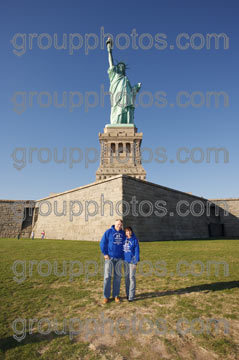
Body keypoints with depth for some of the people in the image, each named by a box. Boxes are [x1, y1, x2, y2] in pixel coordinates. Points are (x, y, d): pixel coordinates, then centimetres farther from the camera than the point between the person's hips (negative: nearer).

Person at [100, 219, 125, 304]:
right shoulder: (108, 232, -7)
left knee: (117, 276, 9)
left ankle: (116, 295, 22)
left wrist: (124, 255, 8)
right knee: (107, 276, -2)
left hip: (119, 259, 3)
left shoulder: (123, 233, 5)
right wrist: (105, 254, -8)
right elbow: (102, 243, -5)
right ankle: (106, 296, 11)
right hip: (109, 257, -3)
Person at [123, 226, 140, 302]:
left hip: (132, 260, -5)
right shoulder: (124, 239, 4)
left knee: (132, 277, -3)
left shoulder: (135, 240, -8)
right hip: (125, 260, 5)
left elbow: (137, 251, -9)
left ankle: (131, 296, 5)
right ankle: (127, 294, 24)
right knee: (126, 277, 12)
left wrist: (135, 262, -12)